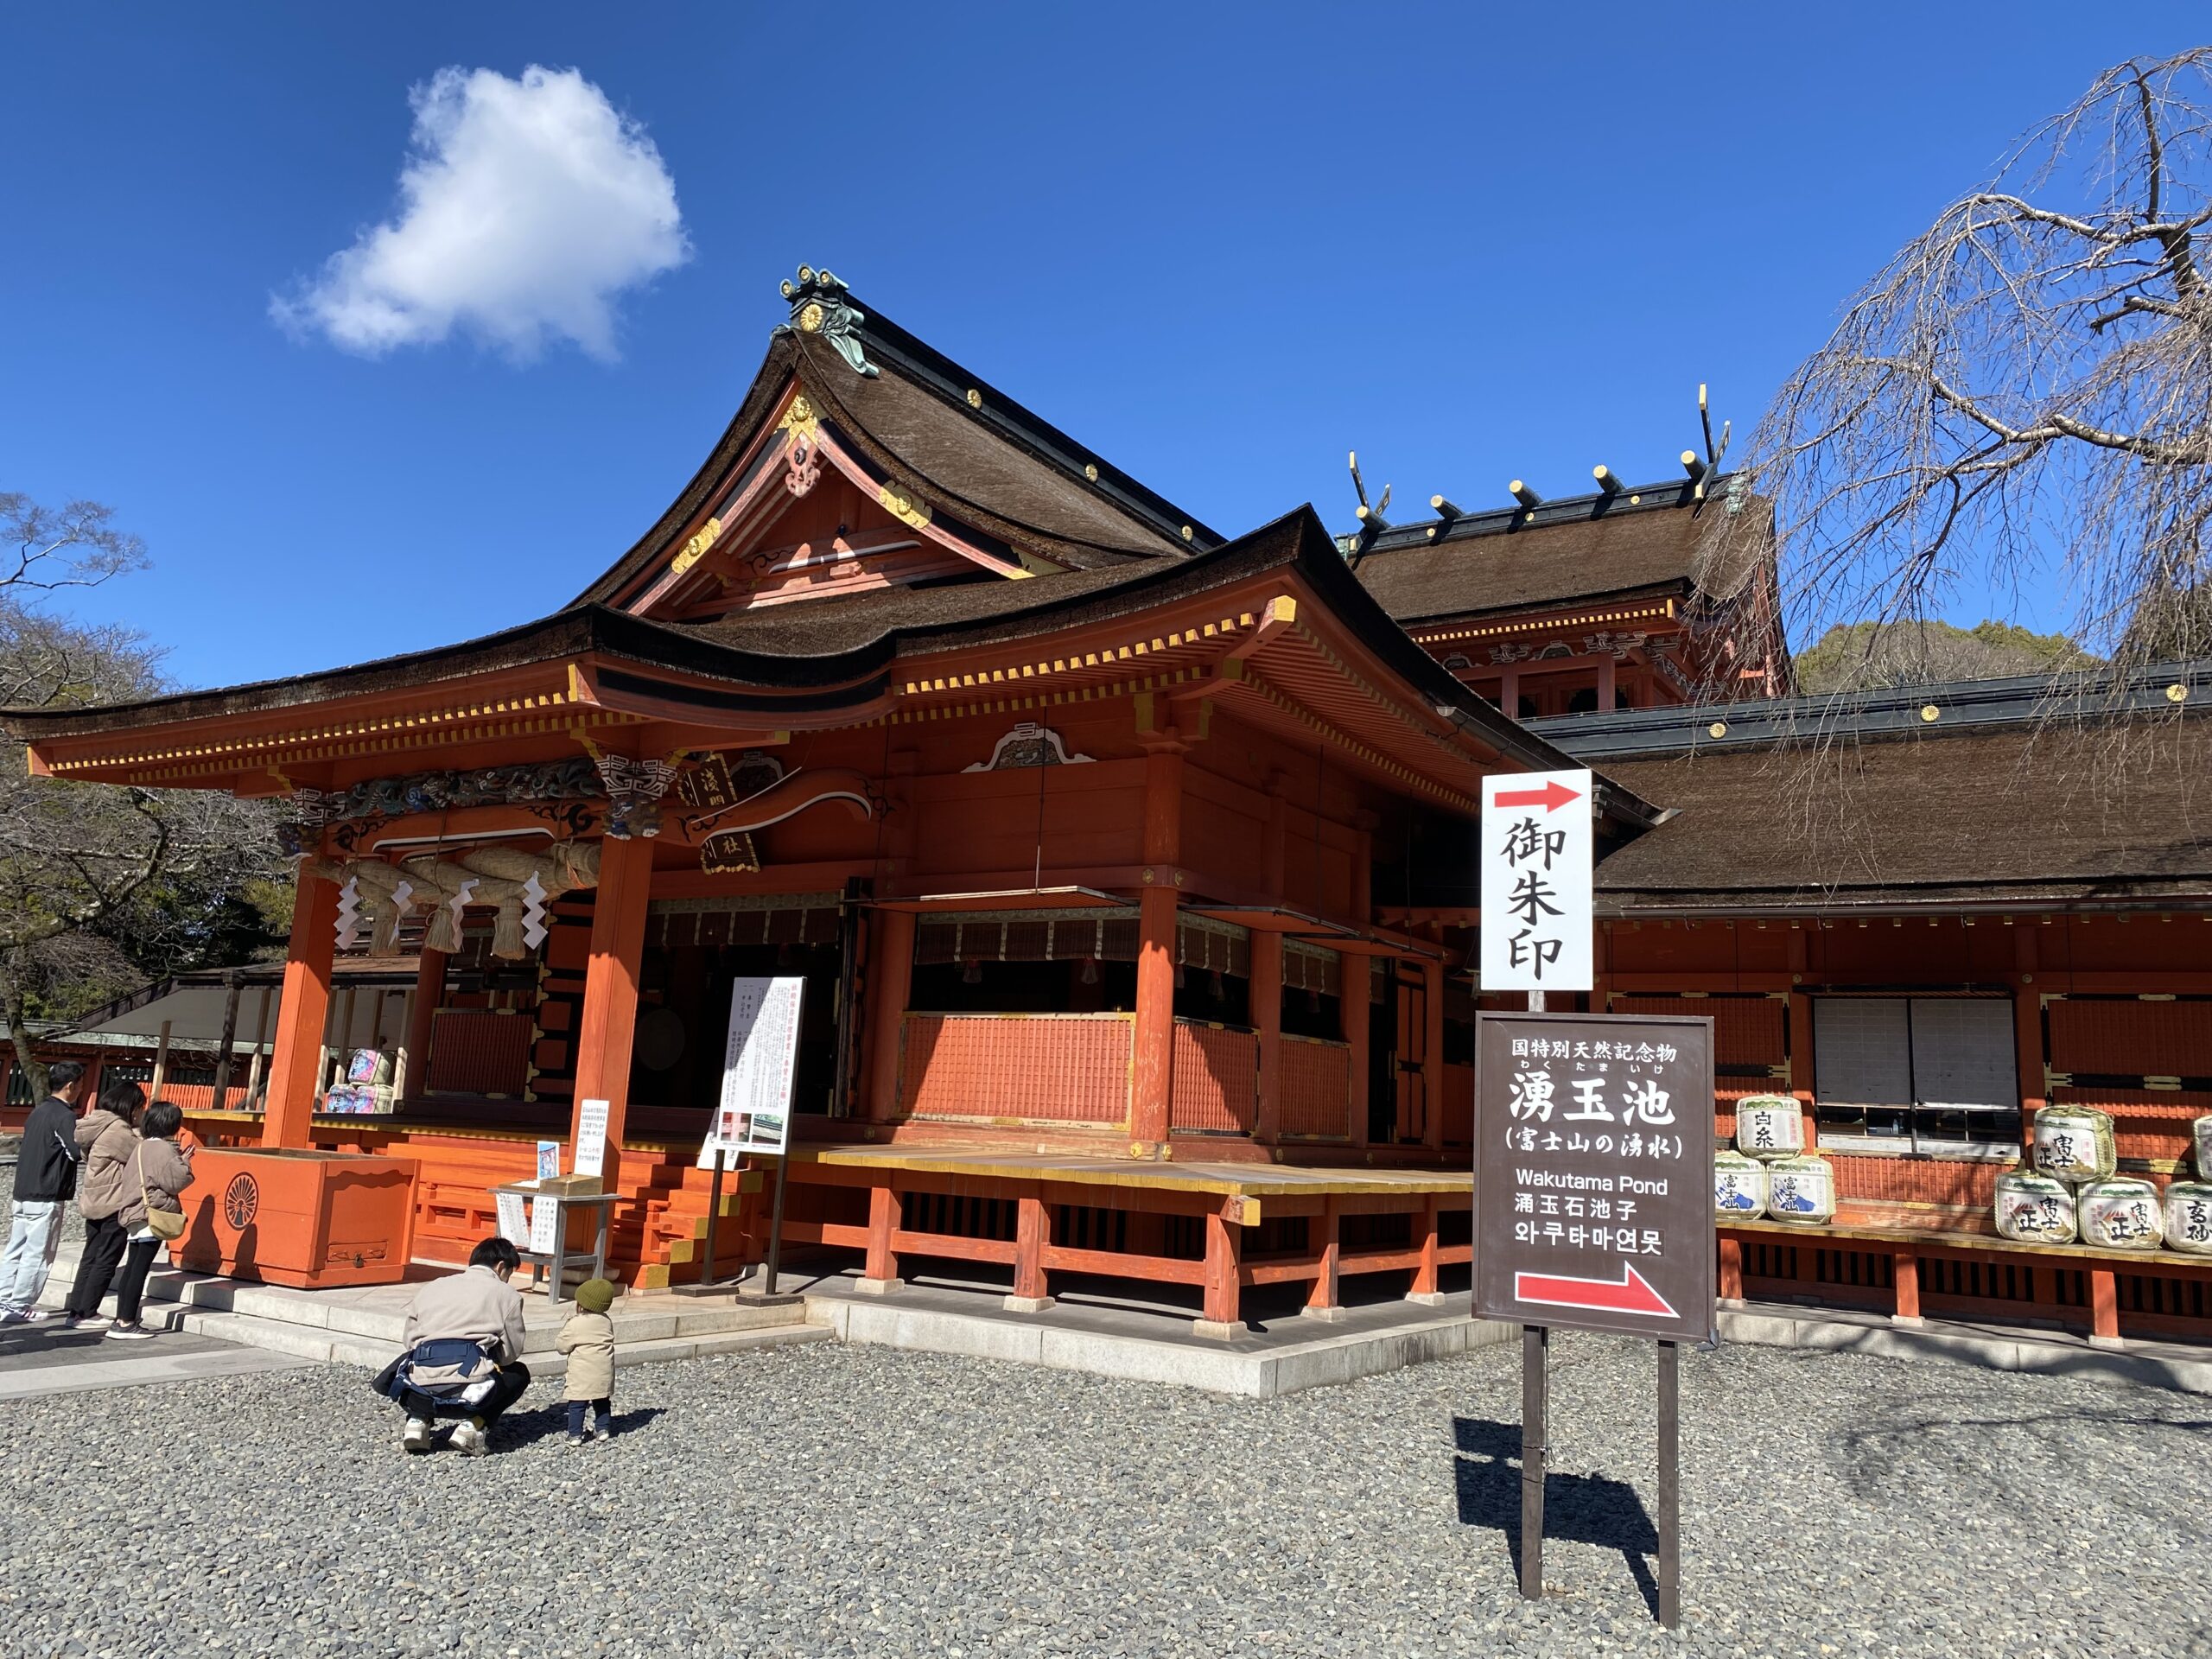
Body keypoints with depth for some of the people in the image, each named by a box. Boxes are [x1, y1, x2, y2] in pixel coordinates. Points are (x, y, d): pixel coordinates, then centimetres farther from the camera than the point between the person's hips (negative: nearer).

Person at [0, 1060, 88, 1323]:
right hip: (46, 1197, -9)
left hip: (23, 1192, 9)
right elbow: (79, 1152, -18)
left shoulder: (38, 1111, 13)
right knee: (37, 1255, -1)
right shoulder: (64, 1115, -14)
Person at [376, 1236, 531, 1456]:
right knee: (519, 1373, 29)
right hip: (469, 1392, -4)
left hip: (420, 1395, 4)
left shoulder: (430, 1288, 23)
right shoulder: (507, 1294, 12)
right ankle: (474, 1426, 5)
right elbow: (510, 1353, 10)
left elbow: (409, 1341, 17)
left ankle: (418, 1421, 11)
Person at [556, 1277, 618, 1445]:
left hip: (582, 1374, -5)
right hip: (604, 1372, 5)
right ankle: (604, 1429, 20)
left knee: (577, 1404, 3)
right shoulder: (606, 1321, 3)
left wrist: (564, 1331, 10)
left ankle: (575, 1435, 3)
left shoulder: (574, 1324, -13)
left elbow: (563, 1347, -6)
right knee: (602, 1402, 18)